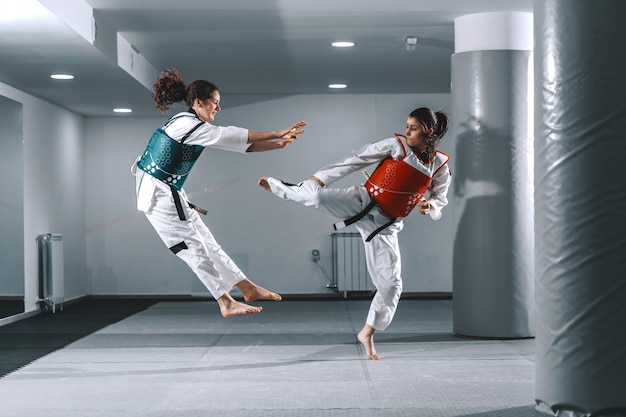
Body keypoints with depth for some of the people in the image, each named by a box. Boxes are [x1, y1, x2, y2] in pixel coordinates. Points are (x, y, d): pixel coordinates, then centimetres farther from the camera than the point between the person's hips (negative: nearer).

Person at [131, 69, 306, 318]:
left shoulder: (195, 127, 10)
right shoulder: (186, 124, -19)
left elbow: (240, 144, 7)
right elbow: (233, 136, -20)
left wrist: (279, 144, -1)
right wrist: (278, 134, -18)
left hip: (170, 193, 10)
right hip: (159, 194, -10)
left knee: (206, 242, 11)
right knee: (194, 248, -6)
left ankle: (248, 288, 16)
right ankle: (227, 303, 0)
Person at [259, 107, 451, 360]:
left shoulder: (440, 166, 0)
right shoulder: (397, 146, -7)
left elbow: (439, 199, 14)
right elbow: (355, 161, -6)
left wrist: (430, 206, -11)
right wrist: (319, 177, -9)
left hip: (384, 225, 2)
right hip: (360, 204, -2)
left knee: (391, 284, -2)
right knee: (318, 195, -26)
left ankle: (367, 333, 19)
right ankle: (275, 187, 6)